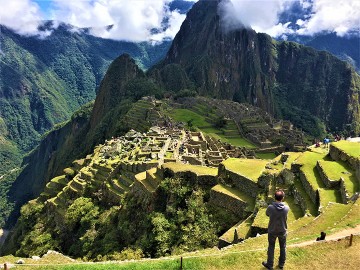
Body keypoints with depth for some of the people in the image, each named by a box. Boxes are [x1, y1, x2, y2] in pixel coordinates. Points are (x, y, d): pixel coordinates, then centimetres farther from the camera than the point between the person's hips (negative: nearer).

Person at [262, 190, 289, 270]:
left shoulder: (270, 207, -28)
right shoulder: (286, 208, -24)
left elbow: (267, 214, -6)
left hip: (272, 231, -1)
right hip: (282, 231, 1)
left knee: (271, 247, 18)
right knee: (283, 247, 23)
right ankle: (281, 264, 41)